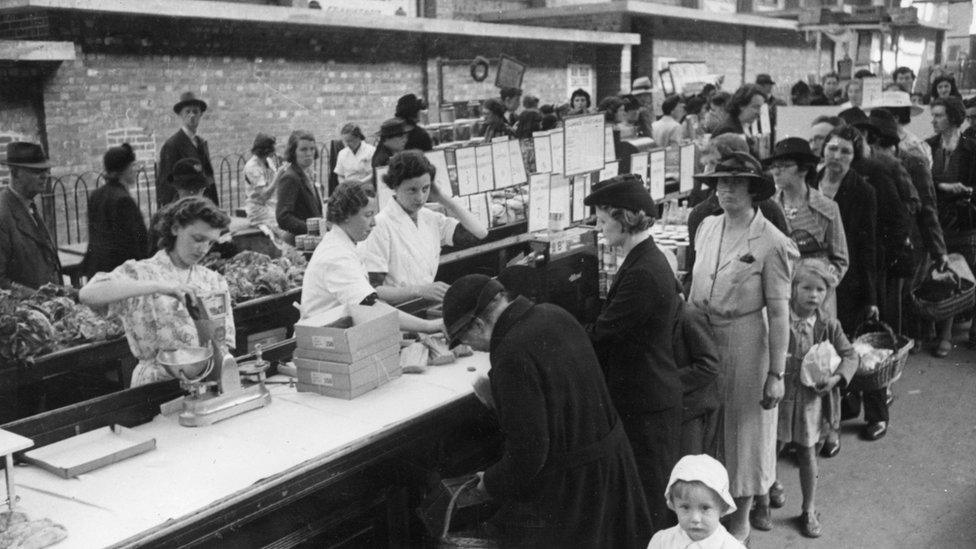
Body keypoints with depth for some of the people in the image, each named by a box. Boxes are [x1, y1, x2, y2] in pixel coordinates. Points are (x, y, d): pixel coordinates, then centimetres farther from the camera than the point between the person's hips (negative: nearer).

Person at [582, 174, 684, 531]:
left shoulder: (642, 274, -25)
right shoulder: (646, 259, 7)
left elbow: (600, 335, -22)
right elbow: (615, 325, 11)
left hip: (646, 404, -10)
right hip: (645, 394, 10)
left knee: (650, 493, 5)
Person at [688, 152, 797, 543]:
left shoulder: (771, 243, -14)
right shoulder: (707, 228, 2)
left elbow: (779, 312, -13)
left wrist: (776, 373, -13)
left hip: (744, 345, -5)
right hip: (701, 339, 5)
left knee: (742, 429, 10)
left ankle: (740, 520, 29)